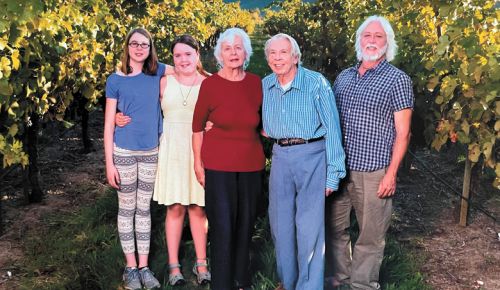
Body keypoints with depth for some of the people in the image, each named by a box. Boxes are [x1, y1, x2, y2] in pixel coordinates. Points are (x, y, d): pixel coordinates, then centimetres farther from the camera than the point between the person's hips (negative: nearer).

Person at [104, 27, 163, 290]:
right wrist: (109, 163, -8)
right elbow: (109, 124, -4)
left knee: (144, 209, 10)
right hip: (124, 152, -2)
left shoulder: (157, 72, 2)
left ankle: (144, 267, 19)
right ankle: (130, 268, 18)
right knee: (126, 209, 6)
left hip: (151, 152, 2)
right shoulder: (116, 80, -4)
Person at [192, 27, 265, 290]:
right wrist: (198, 163, 1)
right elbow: (197, 125, 0)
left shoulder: (256, 83, 1)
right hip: (219, 165, -3)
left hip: (251, 165, 3)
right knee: (222, 227, -2)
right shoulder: (210, 84, -8)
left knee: (245, 224, 11)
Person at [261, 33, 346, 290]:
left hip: (311, 156, -5)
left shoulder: (316, 83, -10)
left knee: (309, 227, -4)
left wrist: (333, 173, -13)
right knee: (280, 223, 12)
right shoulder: (264, 86, 5)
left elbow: (332, 129, -10)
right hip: (280, 156, 5)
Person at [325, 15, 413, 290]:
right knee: (335, 230, 13)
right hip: (338, 168, 5)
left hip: (373, 172, -5)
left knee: (370, 237, 4)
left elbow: (402, 132, -6)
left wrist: (391, 174, -12)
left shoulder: (397, 79, -2)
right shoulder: (343, 77, 13)